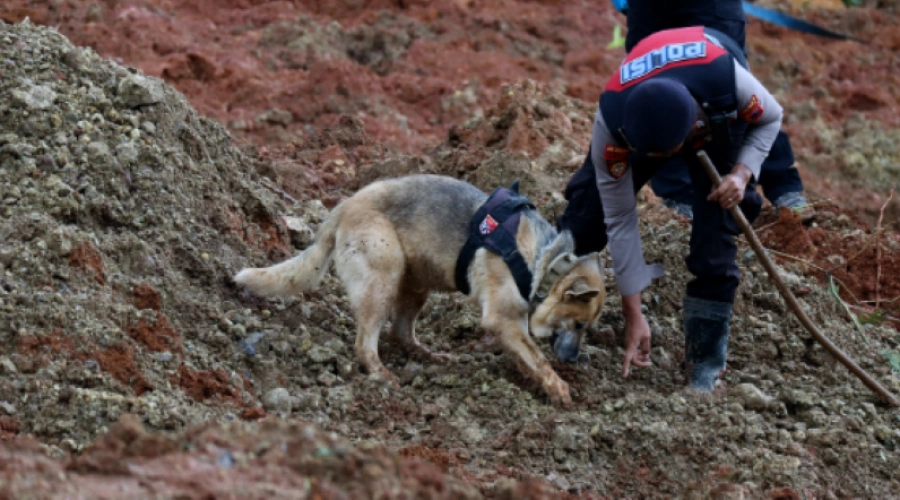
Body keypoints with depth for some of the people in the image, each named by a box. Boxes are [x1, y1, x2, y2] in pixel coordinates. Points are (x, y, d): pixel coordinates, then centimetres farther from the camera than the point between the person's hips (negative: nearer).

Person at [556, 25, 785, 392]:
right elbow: (620, 221, -29)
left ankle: (706, 358, -4)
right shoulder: (611, 123, -41)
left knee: (716, 228, -17)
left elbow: (770, 118, -18)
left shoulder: (724, 74, -46)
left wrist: (742, 173, -36)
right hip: (635, 117, 1)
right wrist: (633, 316, -25)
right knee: (589, 208, -12)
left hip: (718, 117, -1)